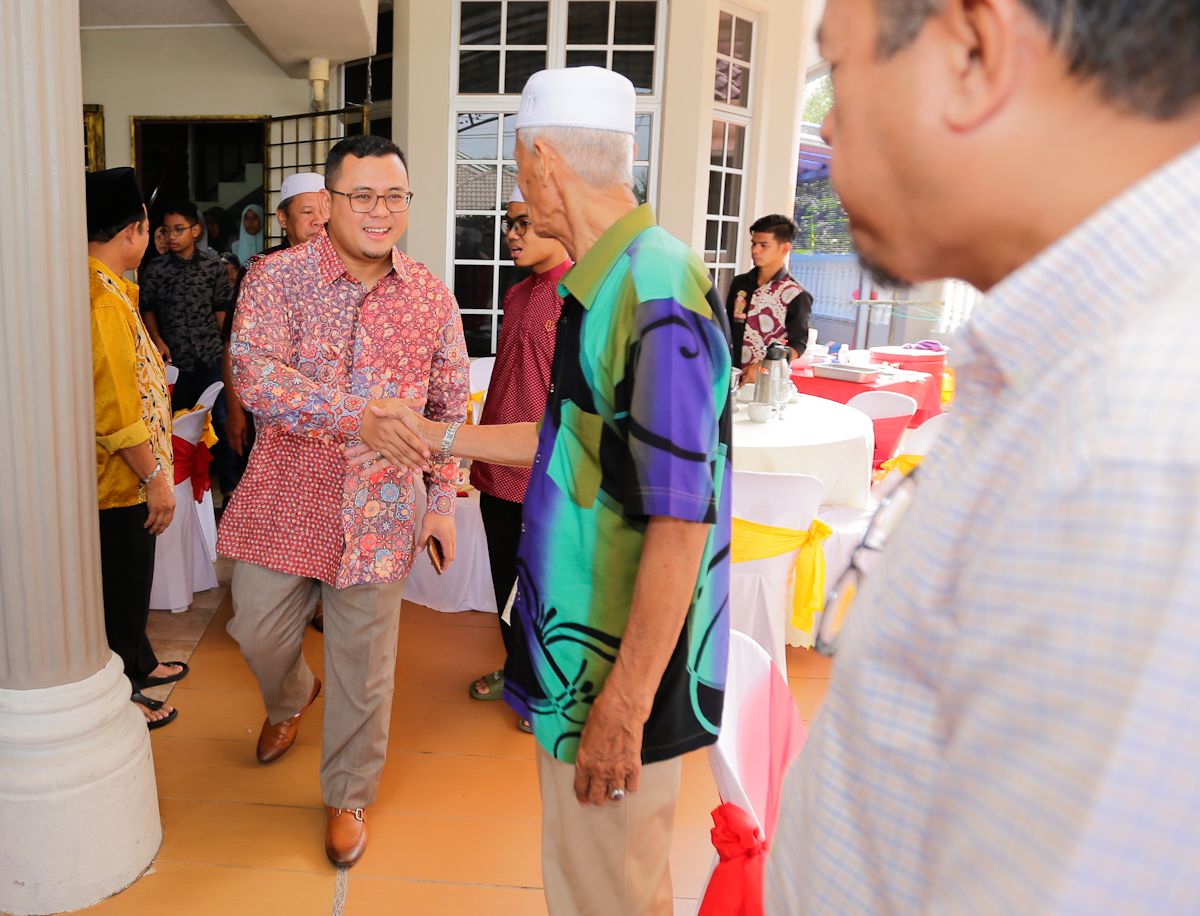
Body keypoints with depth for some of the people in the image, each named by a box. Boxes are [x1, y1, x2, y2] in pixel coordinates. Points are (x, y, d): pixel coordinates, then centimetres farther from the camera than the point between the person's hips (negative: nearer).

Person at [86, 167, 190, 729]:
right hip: (119, 479, -10)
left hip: (124, 477, 10)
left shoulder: (102, 286, 9)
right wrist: (156, 477, -21)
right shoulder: (104, 299, -23)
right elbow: (115, 408, -25)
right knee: (121, 588, 6)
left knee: (130, 583, 24)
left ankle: (138, 663, 41)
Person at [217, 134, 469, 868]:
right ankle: (290, 700, 54)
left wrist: (443, 501, 2)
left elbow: (450, 406, 7)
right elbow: (256, 376, -24)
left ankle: (348, 797, 34)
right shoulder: (276, 277, -9)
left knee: (364, 668, 10)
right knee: (260, 636, 17)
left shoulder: (432, 296, -1)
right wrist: (363, 417, -36)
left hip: (379, 513, 0)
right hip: (284, 502, 0)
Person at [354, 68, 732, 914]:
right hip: (580, 647, 9)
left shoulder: (657, 294, -24)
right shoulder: (605, 285, 7)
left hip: (624, 669, -9)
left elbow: (679, 522, -26)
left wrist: (624, 706, -23)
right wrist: (436, 438, 23)